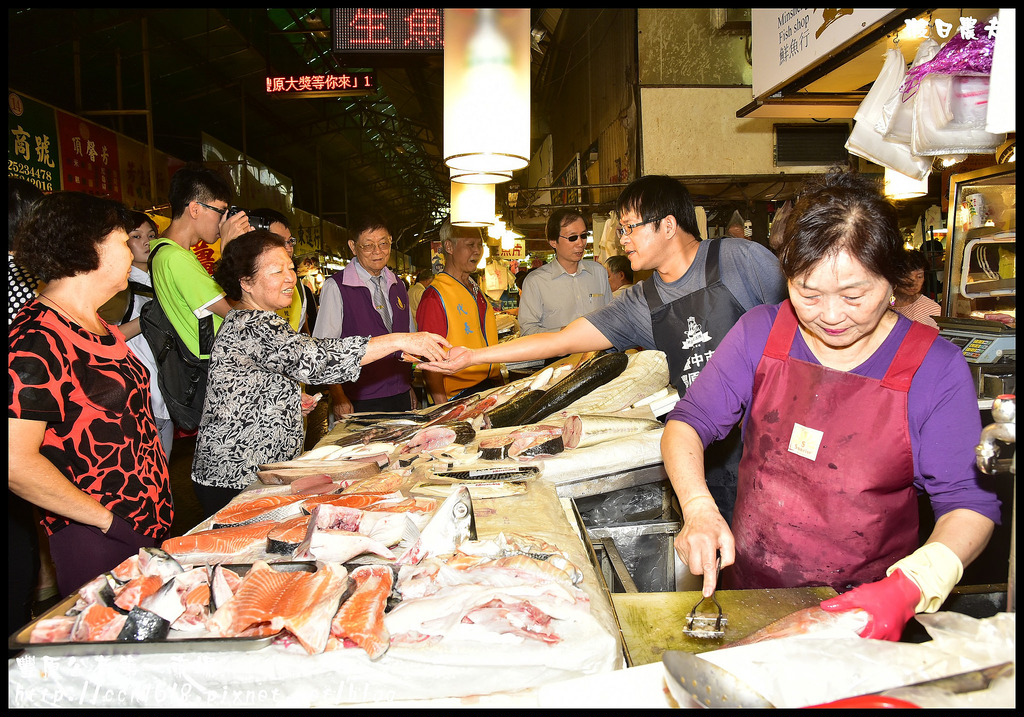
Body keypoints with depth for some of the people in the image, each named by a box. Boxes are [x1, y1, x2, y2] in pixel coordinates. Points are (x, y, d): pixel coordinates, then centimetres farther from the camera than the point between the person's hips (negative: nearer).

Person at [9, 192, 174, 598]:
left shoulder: (97, 325, 8)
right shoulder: (39, 339, -20)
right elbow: (16, 462, -23)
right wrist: (109, 520, -17)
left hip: (146, 524, 9)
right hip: (97, 542, -9)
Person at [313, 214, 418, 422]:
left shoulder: (397, 285, 12)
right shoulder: (336, 287, -8)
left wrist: (410, 388, 14)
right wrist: (338, 397, -18)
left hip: (401, 398, 5)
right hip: (359, 403, -5)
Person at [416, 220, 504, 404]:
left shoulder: (476, 291, 17)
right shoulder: (435, 296, -10)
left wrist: (498, 379, 17)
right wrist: (443, 409, -21)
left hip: (491, 386, 7)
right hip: (458, 395, -7)